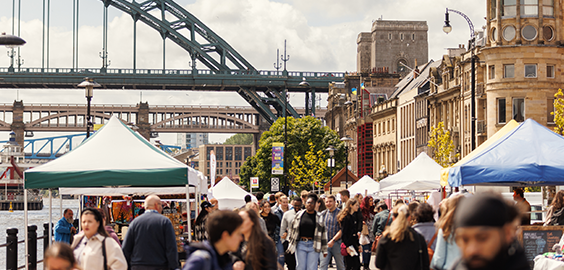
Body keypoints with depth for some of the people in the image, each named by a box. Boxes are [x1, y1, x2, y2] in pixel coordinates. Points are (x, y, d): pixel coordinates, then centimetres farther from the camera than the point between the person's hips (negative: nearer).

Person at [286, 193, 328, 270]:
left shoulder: (319, 217, 6)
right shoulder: (299, 215, 7)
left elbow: (323, 233, 7)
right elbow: (292, 229, 14)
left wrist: (324, 249, 5)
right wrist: (291, 244, 13)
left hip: (313, 246, -1)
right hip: (300, 244, 1)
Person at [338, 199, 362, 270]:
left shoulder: (354, 217, 15)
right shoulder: (346, 217, -12)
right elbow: (343, 233, -15)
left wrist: (358, 245, 19)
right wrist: (347, 246, -20)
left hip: (354, 245, 9)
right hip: (348, 245, -9)